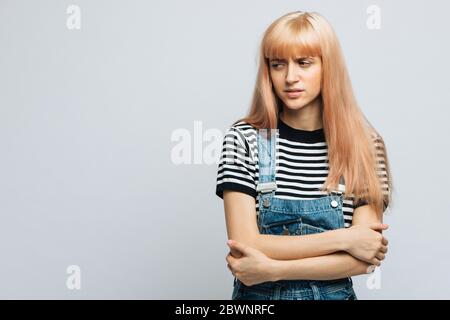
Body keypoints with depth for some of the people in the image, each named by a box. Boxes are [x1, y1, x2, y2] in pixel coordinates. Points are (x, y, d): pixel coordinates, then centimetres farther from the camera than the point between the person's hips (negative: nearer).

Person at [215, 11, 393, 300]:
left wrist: (273, 269, -22)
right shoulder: (244, 138, -13)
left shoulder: (365, 145, -10)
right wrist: (343, 238, -20)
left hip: (334, 293, 1)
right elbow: (243, 246, -19)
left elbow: (364, 259, -15)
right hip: (257, 295, 0)